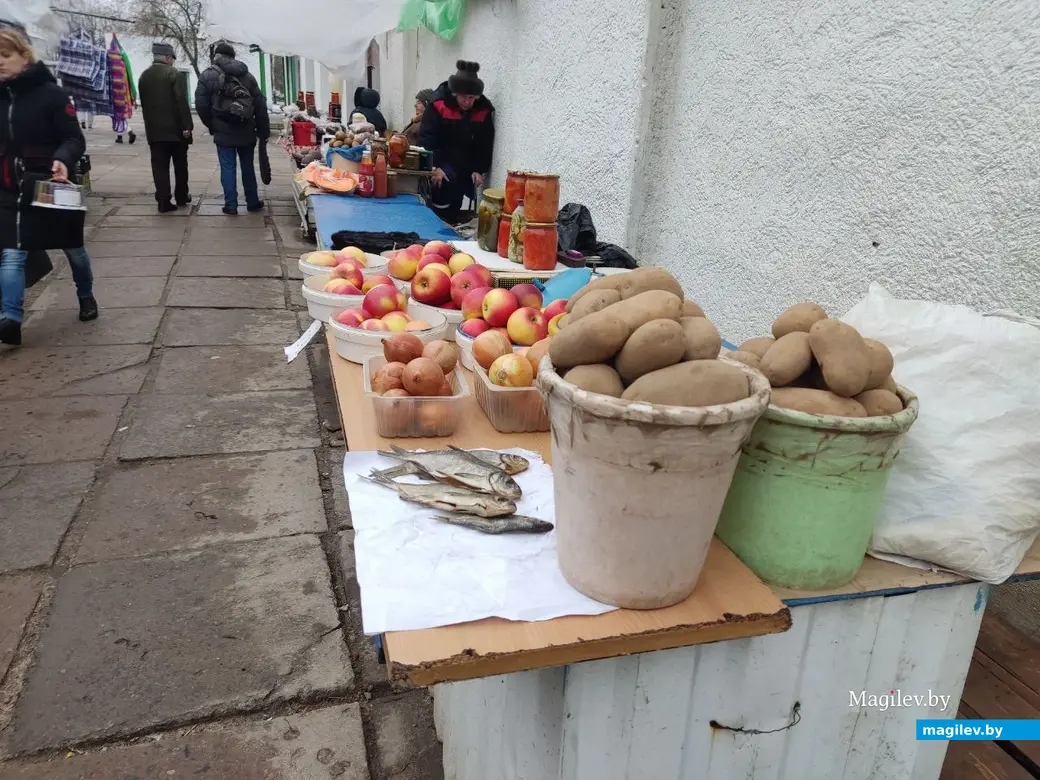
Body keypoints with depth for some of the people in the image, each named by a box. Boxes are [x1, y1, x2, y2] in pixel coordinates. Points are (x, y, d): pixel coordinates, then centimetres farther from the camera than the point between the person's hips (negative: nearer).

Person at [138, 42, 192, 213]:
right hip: (175, 128, -4)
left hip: (153, 129, 4)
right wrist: (187, 125, -15)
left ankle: (163, 201, -4)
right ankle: (181, 197, 20)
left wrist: (150, 123, 18)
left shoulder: (144, 76, 11)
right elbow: (182, 102, -15)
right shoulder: (173, 73, -8)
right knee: (180, 165, 11)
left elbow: (143, 103, 14)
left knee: (159, 166, 2)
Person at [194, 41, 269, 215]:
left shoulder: (208, 75, -2)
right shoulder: (246, 75, 8)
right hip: (246, 131, 3)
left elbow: (200, 104, -5)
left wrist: (211, 125, 9)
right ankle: (252, 202, 19)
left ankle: (231, 205, 2)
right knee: (248, 167, 13)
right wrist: (264, 131, 7)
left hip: (223, 132, -3)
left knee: (228, 168, 2)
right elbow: (260, 104, 4)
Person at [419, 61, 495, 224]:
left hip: (467, 163, 4)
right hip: (443, 157, -3)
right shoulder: (439, 102, -18)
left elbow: (485, 143, -4)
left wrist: (480, 170, -12)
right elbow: (427, 137, -19)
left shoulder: (484, 109, -10)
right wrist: (434, 166, -27)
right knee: (446, 182, -26)